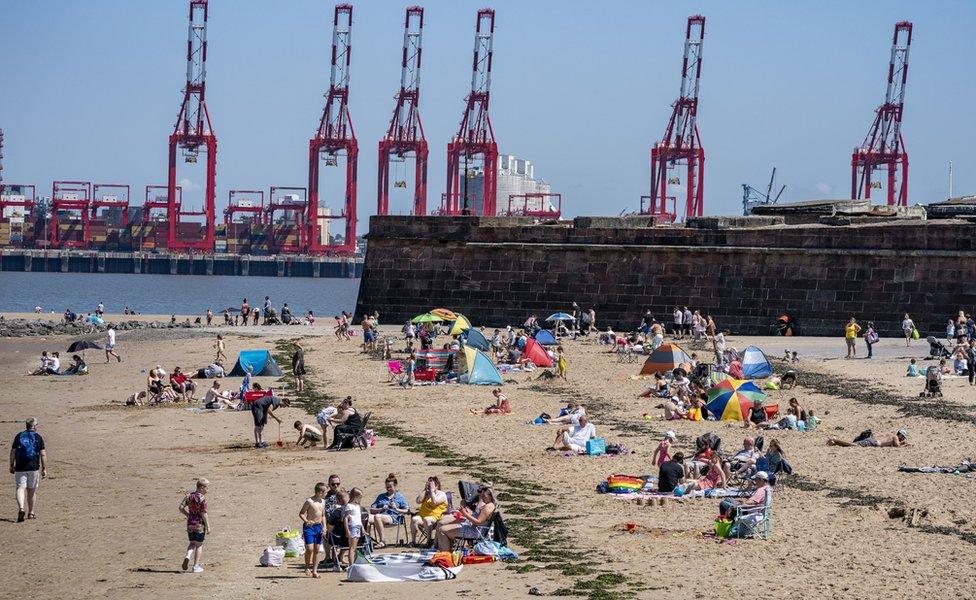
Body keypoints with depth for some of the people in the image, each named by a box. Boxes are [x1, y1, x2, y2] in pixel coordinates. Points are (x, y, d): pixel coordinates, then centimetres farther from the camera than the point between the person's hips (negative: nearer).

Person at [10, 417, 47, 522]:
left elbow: (13, 452, 5)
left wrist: (12, 465, 14)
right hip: (34, 467, 0)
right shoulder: (38, 437, 0)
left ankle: (21, 509, -27)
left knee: (20, 488, -5)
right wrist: (44, 469, 0)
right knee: (31, 490, 13)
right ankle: (31, 513, 22)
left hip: (20, 467, 0)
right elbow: (43, 454, -4)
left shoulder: (19, 436, 5)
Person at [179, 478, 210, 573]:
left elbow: (181, 507, 0)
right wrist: (208, 526, -12)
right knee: (199, 545, 9)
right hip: (200, 524, -5)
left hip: (190, 523, 5)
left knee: (192, 543, 19)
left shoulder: (189, 496, 2)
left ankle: (188, 556, -9)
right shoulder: (203, 498, -15)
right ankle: (196, 566, 11)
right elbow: (204, 513, -18)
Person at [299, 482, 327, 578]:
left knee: (317, 550, 6)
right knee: (310, 548, -13)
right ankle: (307, 567, 8)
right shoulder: (309, 501, -12)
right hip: (309, 527, -6)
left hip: (319, 527, 6)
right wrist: (306, 521, -24)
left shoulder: (323, 502, 9)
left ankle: (314, 571, 11)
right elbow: (301, 513, -7)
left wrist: (324, 526, 4)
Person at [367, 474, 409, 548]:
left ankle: (382, 541, -31)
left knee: (377, 517, -36)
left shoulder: (400, 497, 17)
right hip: (381, 515, 4)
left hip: (394, 518, -4)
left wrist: (396, 509, -9)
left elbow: (407, 511, 6)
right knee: (368, 519, -30)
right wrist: (381, 509, 0)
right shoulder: (381, 496, 28)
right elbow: (372, 510, 19)